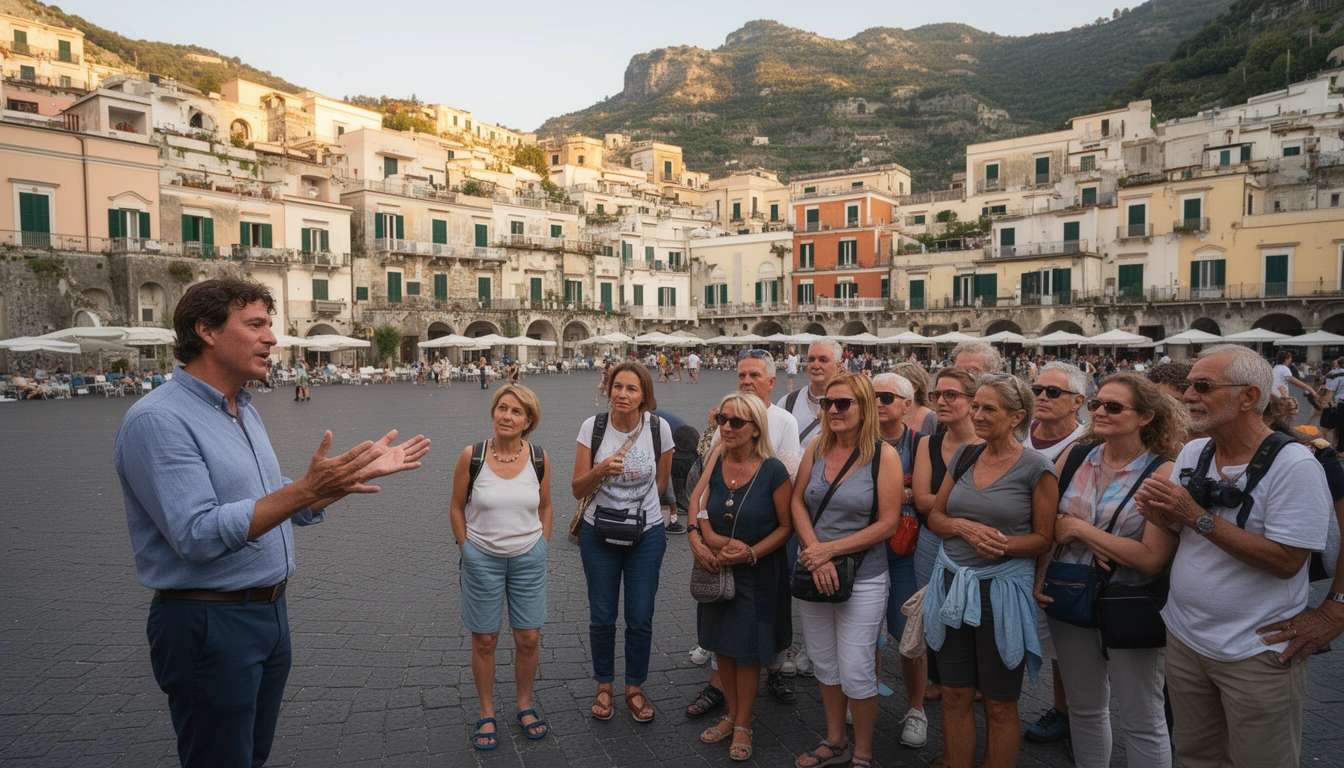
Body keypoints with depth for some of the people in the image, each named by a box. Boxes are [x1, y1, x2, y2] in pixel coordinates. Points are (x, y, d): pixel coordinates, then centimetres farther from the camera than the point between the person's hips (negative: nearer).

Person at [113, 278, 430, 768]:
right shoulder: (158, 420, -19)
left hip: (269, 612, 9)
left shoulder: (245, 412, 10)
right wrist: (307, 488, -33)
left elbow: (285, 507, 15)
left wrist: (363, 472, 5)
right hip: (209, 624, -8)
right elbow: (199, 536, -27)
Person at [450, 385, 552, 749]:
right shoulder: (472, 456, -11)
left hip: (528, 560, 1)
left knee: (529, 639, 7)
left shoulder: (539, 459, -6)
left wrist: (542, 546, 5)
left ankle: (525, 705, 29)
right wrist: (467, 549, -2)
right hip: (482, 560, -1)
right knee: (485, 640, 9)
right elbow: (456, 508, 0)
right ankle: (487, 714, 26)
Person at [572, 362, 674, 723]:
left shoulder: (659, 428, -10)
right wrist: (601, 470, -28)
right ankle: (604, 686, 32)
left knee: (640, 619, 6)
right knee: (602, 616, 10)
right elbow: (578, 489, -9)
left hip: (647, 534, 0)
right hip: (599, 533, 0)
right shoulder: (593, 426, -10)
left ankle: (635, 687, 29)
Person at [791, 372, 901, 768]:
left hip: (862, 581, -4)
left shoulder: (884, 455, -11)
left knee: (856, 672, 2)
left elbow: (887, 524, -13)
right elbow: (798, 504, 3)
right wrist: (815, 555, -11)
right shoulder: (816, 449, 1)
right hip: (813, 575, 5)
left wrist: (830, 549, -15)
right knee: (825, 665, 17)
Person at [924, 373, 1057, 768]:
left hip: (1003, 590, -4)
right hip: (952, 585, 4)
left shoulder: (1036, 467, -9)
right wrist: (963, 527, -10)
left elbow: (1043, 539, -5)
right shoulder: (964, 456, 5)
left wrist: (1002, 544, -22)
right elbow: (935, 516, 10)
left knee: (999, 705, 10)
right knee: (955, 696, 13)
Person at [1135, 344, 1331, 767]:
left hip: (1258, 653, -6)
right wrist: (1156, 511, -11)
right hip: (1185, 637, 6)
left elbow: (1286, 561, -23)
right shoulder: (1192, 452, 2)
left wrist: (1198, 517, -25)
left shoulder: (1294, 463, -18)